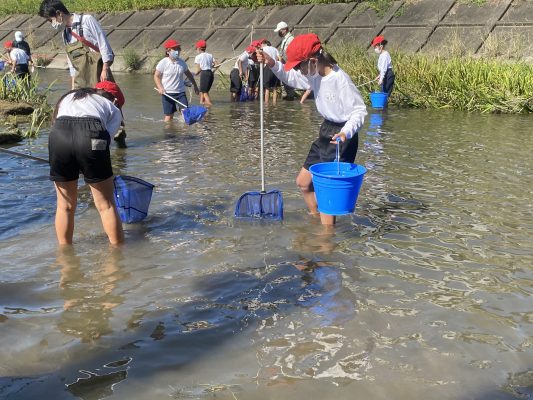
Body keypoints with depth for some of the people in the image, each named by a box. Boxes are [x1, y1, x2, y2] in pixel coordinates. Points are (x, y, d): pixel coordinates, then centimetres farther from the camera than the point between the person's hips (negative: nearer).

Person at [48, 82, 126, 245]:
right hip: (91, 134, -3)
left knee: (65, 205, 18)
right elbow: (106, 136, 9)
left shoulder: (69, 97, 37)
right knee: (106, 204, 10)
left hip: (58, 133, 3)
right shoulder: (113, 109, 27)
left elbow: (57, 118, 23)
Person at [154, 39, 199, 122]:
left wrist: (195, 86, 24)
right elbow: (156, 76, -3)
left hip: (180, 92, 3)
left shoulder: (182, 63, 4)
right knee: (169, 116, 2)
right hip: (167, 93, -3)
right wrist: (160, 88, -18)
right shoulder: (163, 63, -8)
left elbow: (189, 74, 19)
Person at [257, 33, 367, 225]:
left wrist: (346, 132, -36)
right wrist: (273, 64, 1)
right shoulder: (315, 75, 1)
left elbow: (359, 110, -20)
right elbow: (291, 78, 17)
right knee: (303, 182, 18)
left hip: (340, 139, -9)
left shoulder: (340, 80, -24)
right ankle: (316, 219, 38)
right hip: (325, 133, 9)